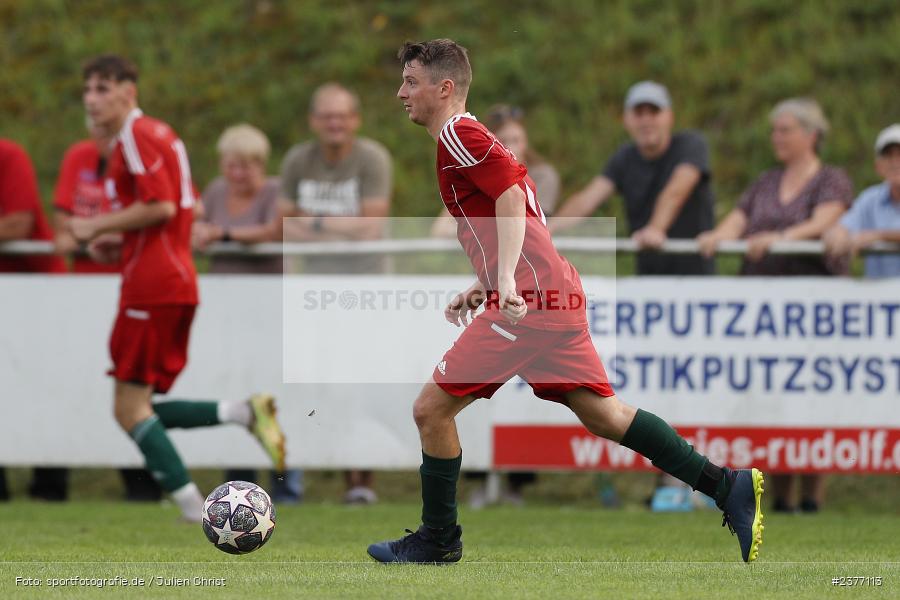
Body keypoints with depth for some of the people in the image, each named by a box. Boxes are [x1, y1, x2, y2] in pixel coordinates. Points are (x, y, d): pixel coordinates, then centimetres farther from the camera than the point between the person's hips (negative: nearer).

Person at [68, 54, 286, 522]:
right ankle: (245, 413, -1)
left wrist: (100, 226, -11)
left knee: (130, 409, -8)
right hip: (178, 280, 10)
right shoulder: (159, 134, 21)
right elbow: (187, 209, 25)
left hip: (151, 287, -10)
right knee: (139, 409, 10)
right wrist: (120, 245, 18)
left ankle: (193, 508, -12)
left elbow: (161, 206, -21)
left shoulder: (136, 136, -10)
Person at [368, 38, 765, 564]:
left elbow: (512, 197, -19)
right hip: (558, 294, 10)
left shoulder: (459, 135, -5)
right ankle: (730, 486, 1)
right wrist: (485, 289, 23)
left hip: (529, 300, -10)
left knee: (432, 409, -3)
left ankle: (438, 539, 7)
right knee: (604, 414, 7)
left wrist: (507, 280, -28)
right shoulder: (470, 137, 26)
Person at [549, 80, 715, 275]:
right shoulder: (625, 158, 8)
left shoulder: (691, 144, -6)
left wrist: (655, 229, -45)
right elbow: (587, 198, -6)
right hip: (646, 274, 4)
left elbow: (676, 192, -26)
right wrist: (547, 228, -26)